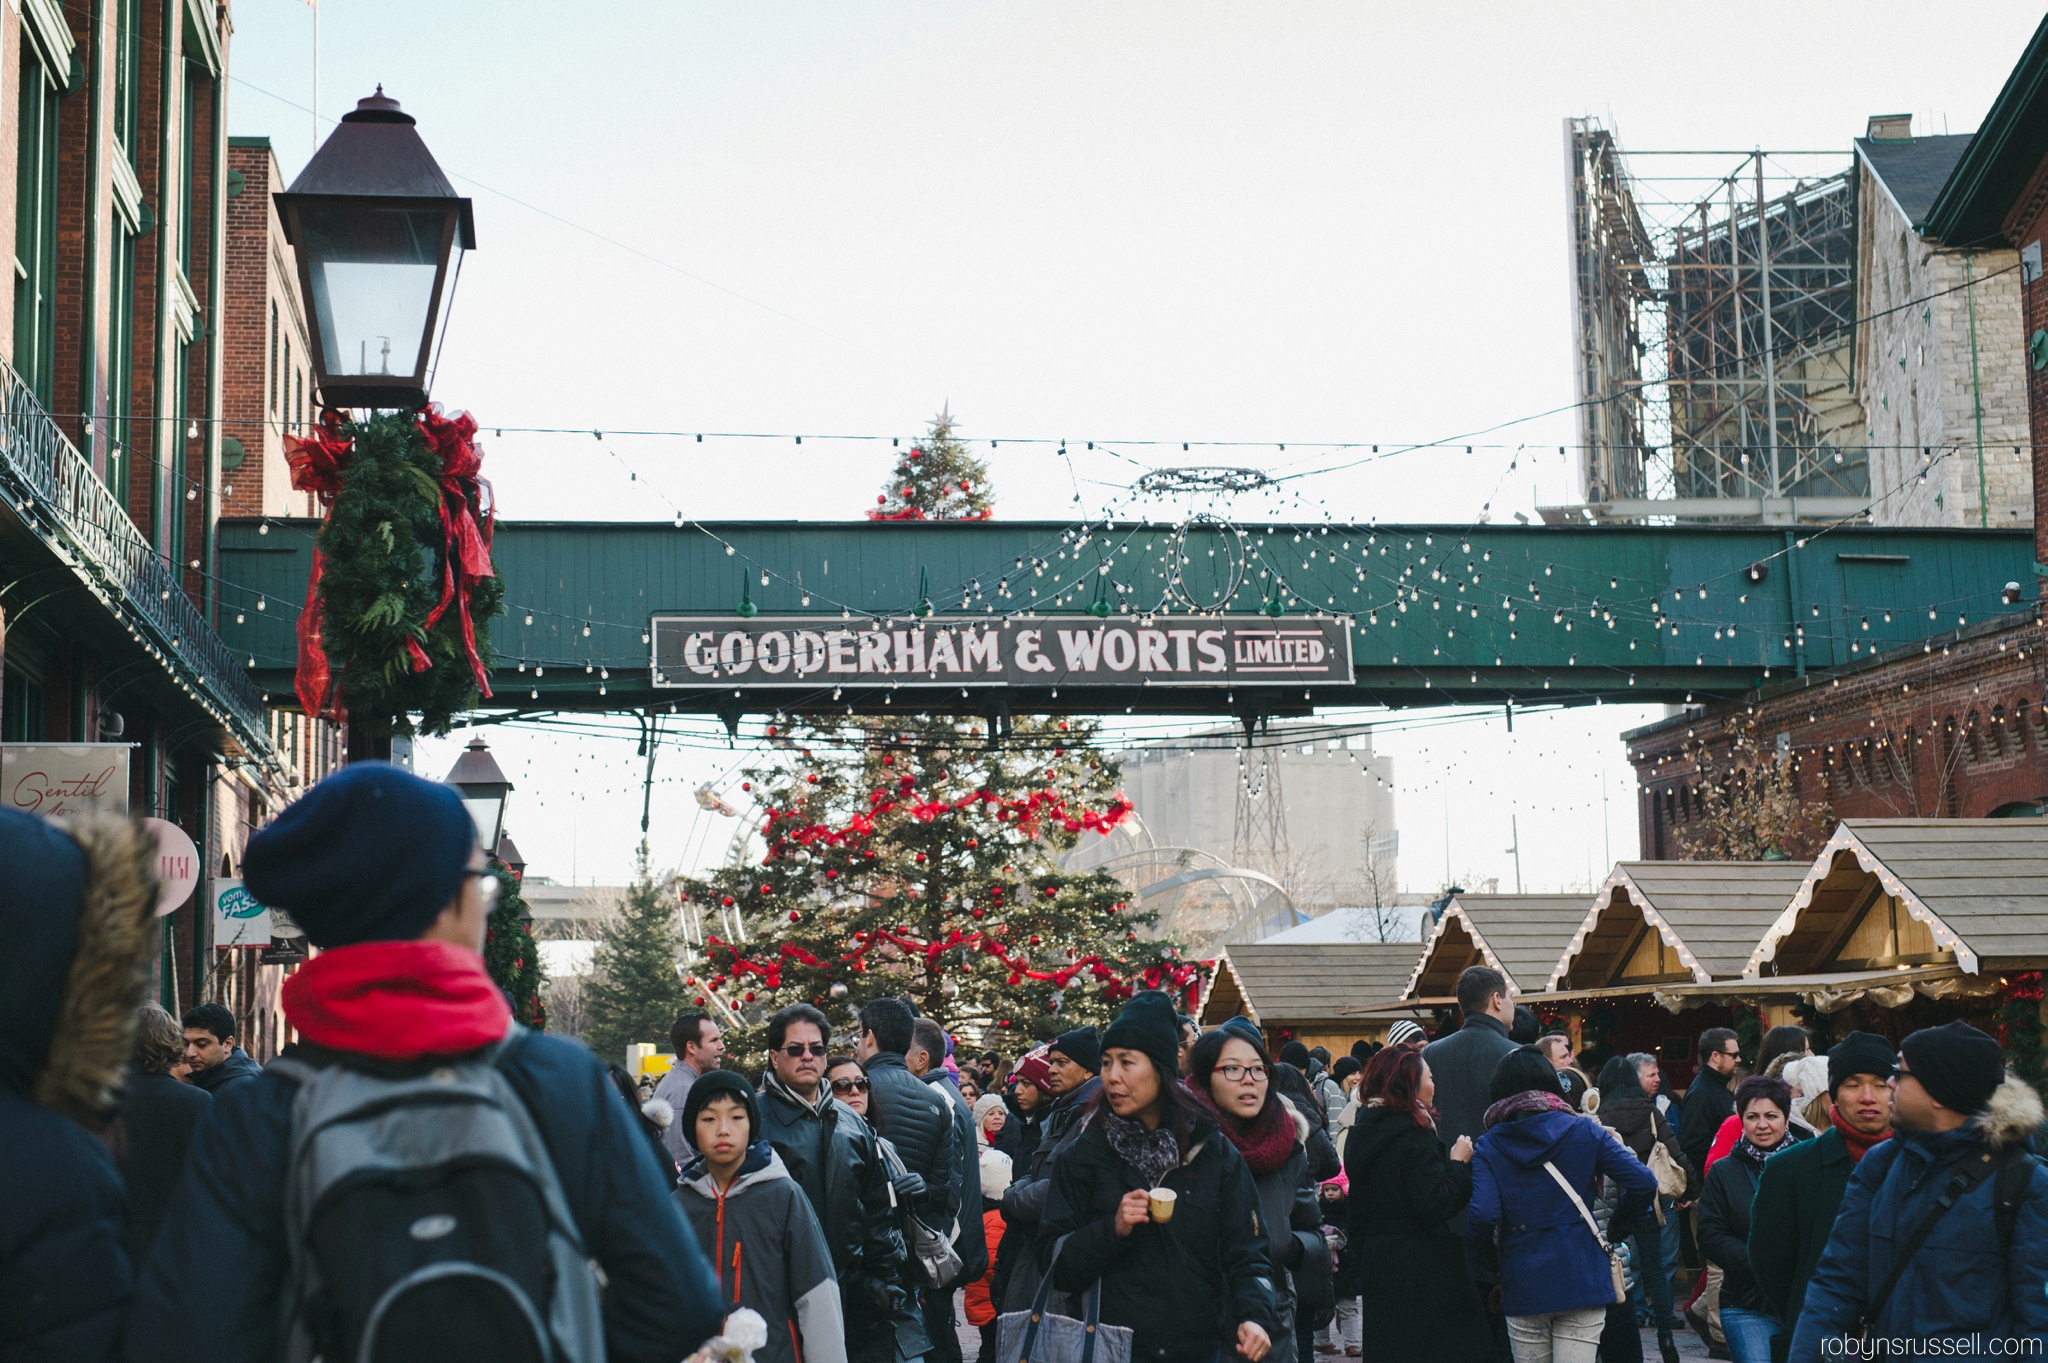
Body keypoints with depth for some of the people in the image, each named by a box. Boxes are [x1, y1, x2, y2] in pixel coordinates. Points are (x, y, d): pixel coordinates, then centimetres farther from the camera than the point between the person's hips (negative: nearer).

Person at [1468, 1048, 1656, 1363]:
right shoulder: (1583, 1132, 1)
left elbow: (1483, 1215, -15)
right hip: (1582, 1278, 0)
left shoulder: (1487, 1147, -1)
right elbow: (1644, 1183, -7)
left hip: (1522, 1286, 0)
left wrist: (1486, 1253, 5)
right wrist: (1617, 1231, 8)